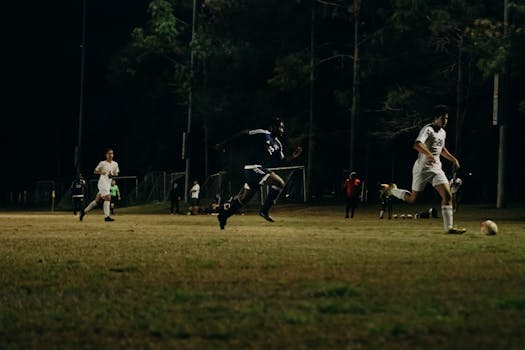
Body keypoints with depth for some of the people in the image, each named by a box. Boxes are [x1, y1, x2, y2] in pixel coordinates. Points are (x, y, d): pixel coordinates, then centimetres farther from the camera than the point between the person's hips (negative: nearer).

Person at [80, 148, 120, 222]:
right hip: (102, 182, -6)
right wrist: (101, 172, -18)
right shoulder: (102, 163, -3)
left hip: (108, 184, 6)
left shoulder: (115, 164, 11)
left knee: (97, 200, 10)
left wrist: (113, 174, -5)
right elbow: (95, 171, 3)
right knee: (108, 198, -19)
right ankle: (107, 216, -21)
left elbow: (116, 173, 19)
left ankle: (84, 211, 22)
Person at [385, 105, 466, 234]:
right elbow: (417, 145, -32)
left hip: (436, 168, 7)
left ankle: (449, 226, -10)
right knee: (412, 199, 2)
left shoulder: (443, 132, 13)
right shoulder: (427, 129, -14)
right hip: (422, 168, -7)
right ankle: (393, 190, 31)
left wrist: (453, 159, 22)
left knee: (447, 196, -10)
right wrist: (429, 154, -47)